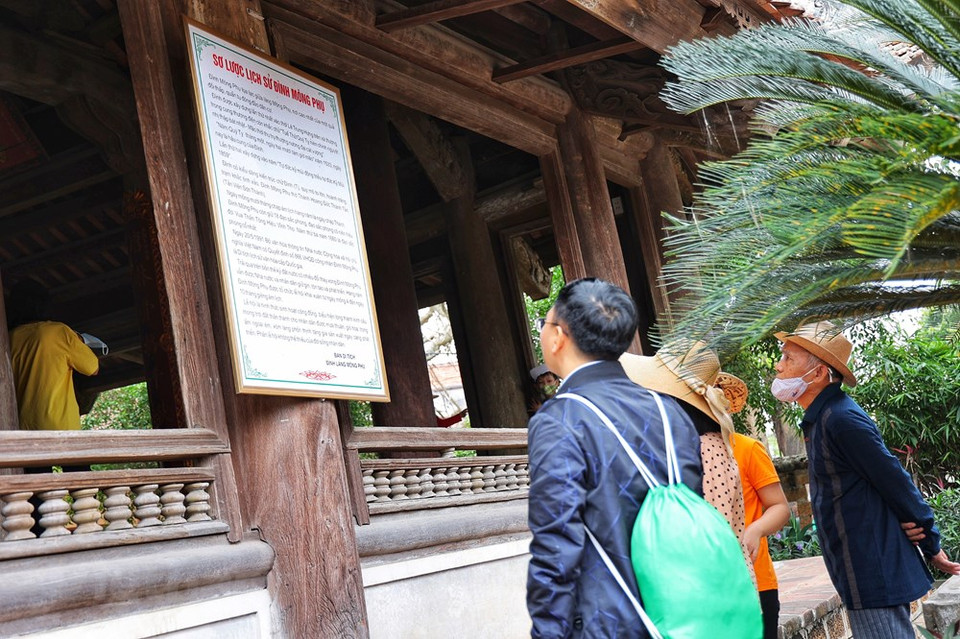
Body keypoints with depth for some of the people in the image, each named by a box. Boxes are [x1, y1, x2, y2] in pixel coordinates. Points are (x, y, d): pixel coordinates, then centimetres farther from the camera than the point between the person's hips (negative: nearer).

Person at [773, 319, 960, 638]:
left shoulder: (842, 418, -19)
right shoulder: (819, 419, 12)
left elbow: (896, 483, -16)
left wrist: (932, 548, -6)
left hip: (876, 575, -10)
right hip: (862, 576, 10)